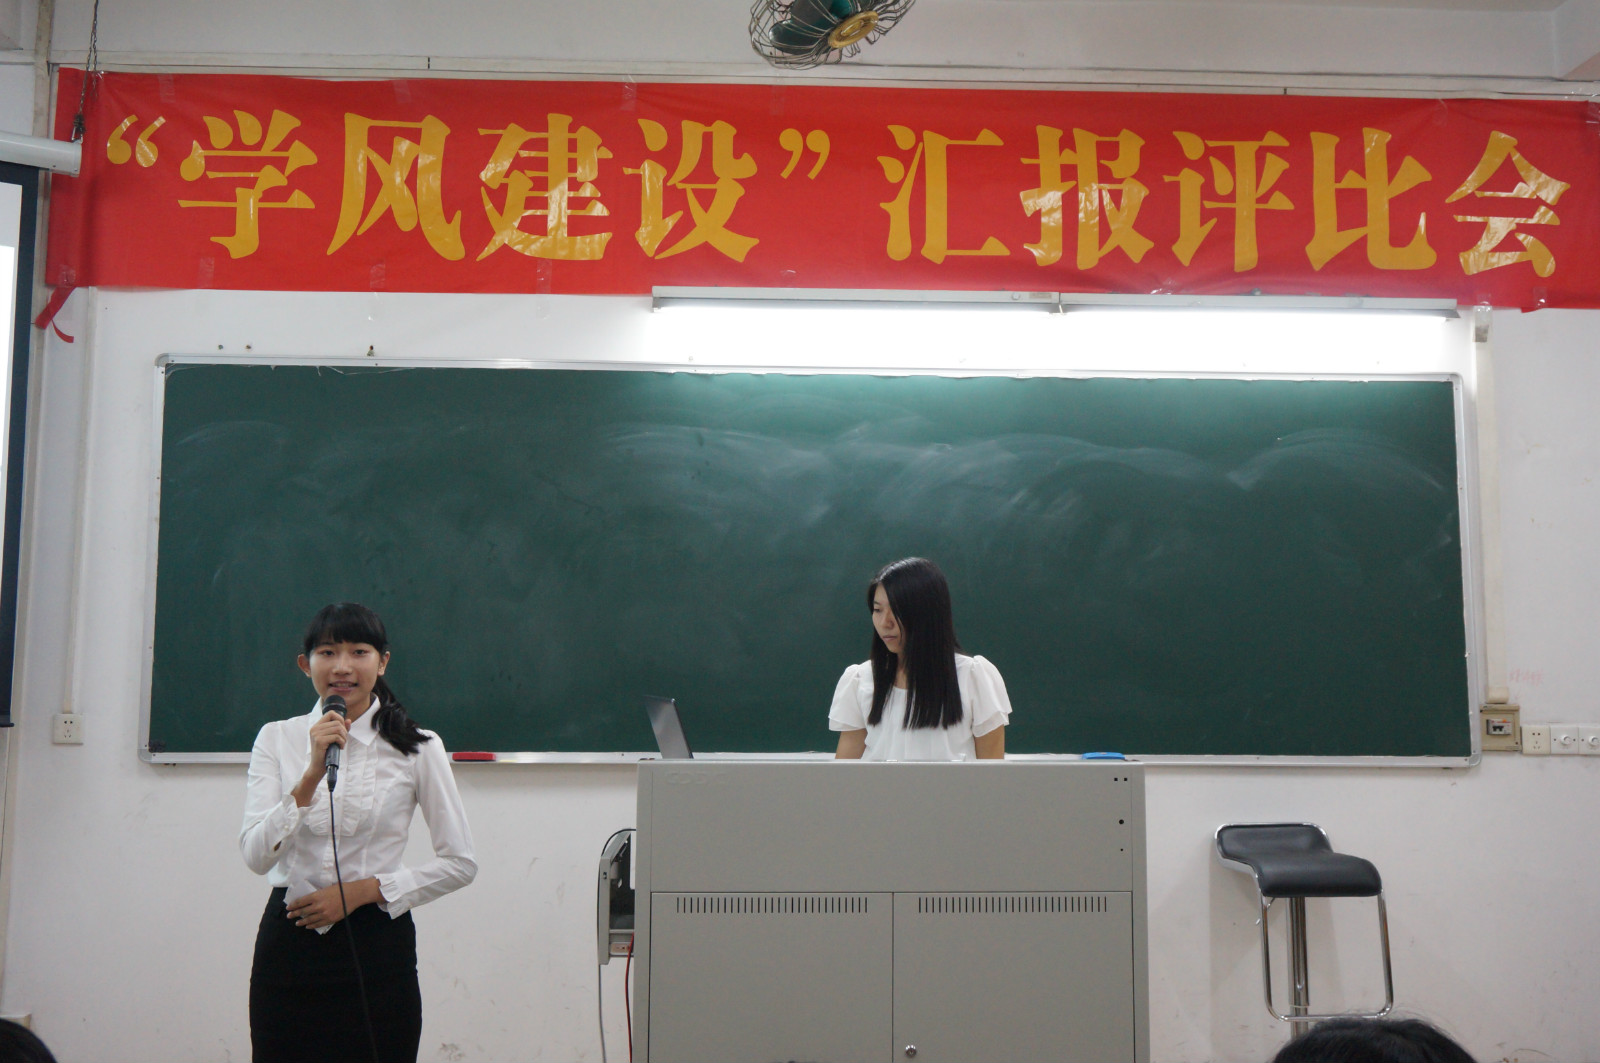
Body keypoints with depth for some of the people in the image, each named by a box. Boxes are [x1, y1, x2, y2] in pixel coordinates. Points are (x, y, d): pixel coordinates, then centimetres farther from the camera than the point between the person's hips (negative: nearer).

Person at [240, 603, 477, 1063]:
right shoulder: (276, 738, 3)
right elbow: (256, 855, -8)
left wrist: (362, 890, -9)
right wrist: (312, 775, -20)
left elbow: (460, 862, -1)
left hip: (377, 948, -1)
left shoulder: (418, 747, -2)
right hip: (289, 944, 2)